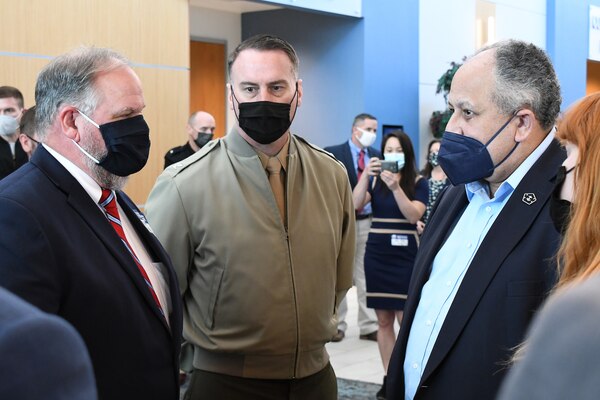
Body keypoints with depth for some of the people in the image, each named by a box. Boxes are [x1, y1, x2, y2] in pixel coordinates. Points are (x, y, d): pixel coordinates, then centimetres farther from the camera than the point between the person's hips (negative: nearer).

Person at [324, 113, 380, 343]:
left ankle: (368, 326, 11)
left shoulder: (377, 156, 8)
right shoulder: (333, 153, -4)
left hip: (367, 222, 3)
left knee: (366, 275, 6)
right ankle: (337, 324, 15)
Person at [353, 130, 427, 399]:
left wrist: (395, 187, -23)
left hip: (405, 256, -3)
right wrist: (366, 174, -17)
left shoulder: (418, 182, 0)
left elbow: (413, 215, -13)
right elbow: (355, 205, -7)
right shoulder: (374, 180, 7)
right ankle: (389, 378, 11)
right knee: (384, 320, 6)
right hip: (376, 255, 3)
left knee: (406, 320, -6)